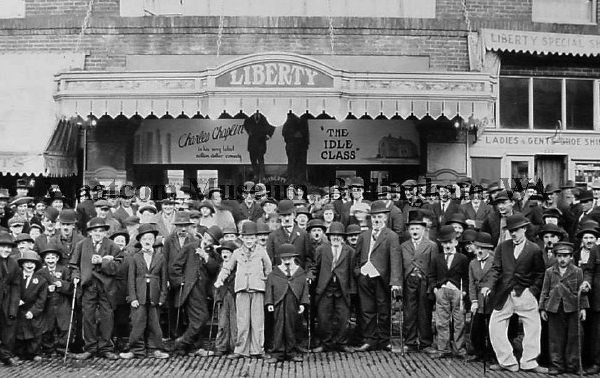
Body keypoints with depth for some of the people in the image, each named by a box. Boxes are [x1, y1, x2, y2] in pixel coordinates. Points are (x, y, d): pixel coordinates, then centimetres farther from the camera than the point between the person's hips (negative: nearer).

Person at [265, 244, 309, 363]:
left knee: (292, 329, 6)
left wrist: (303, 303, 0)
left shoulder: (300, 273, 9)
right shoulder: (274, 273, 7)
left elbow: (305, 288, 8)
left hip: (294, 305, 1)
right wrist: (269, 303, -2)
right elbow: (269, 288, 6)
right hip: (279, 305, -1)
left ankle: (291, 353, 16)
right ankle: (277, 354, 4)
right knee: (279, 329, -1)